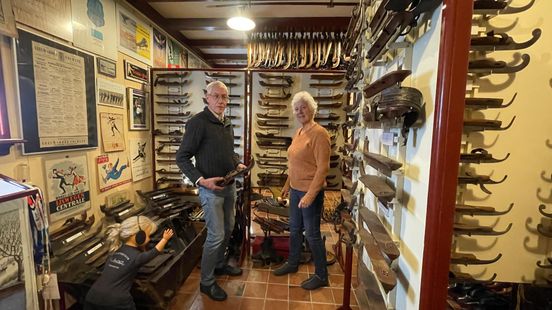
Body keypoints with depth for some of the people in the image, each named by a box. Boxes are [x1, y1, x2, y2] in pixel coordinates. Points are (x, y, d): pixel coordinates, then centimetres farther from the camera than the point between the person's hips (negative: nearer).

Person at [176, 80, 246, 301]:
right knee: (216, 235, 0)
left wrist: (238, 163, 3)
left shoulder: (228, 124, 9)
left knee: (228, 229, 19)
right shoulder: (198, 122, -15)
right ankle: (207, 282, 21)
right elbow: (182, 158, -15)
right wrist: (201, 180, -24)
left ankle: (219, 264, 42)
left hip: (230, 185, 8)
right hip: (211, 188, -8)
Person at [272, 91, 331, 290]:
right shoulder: (298, 133, 10)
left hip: (310, 192, -8)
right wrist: (287, 185, 18)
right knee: (294, 229, 20)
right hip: (295, 190, 8)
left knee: (312, 234, 4)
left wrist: (310, 195, -23)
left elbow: (323, 168, -21)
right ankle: (292, 263, 41)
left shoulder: (319, 133, -17)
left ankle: (321, 276, 24)